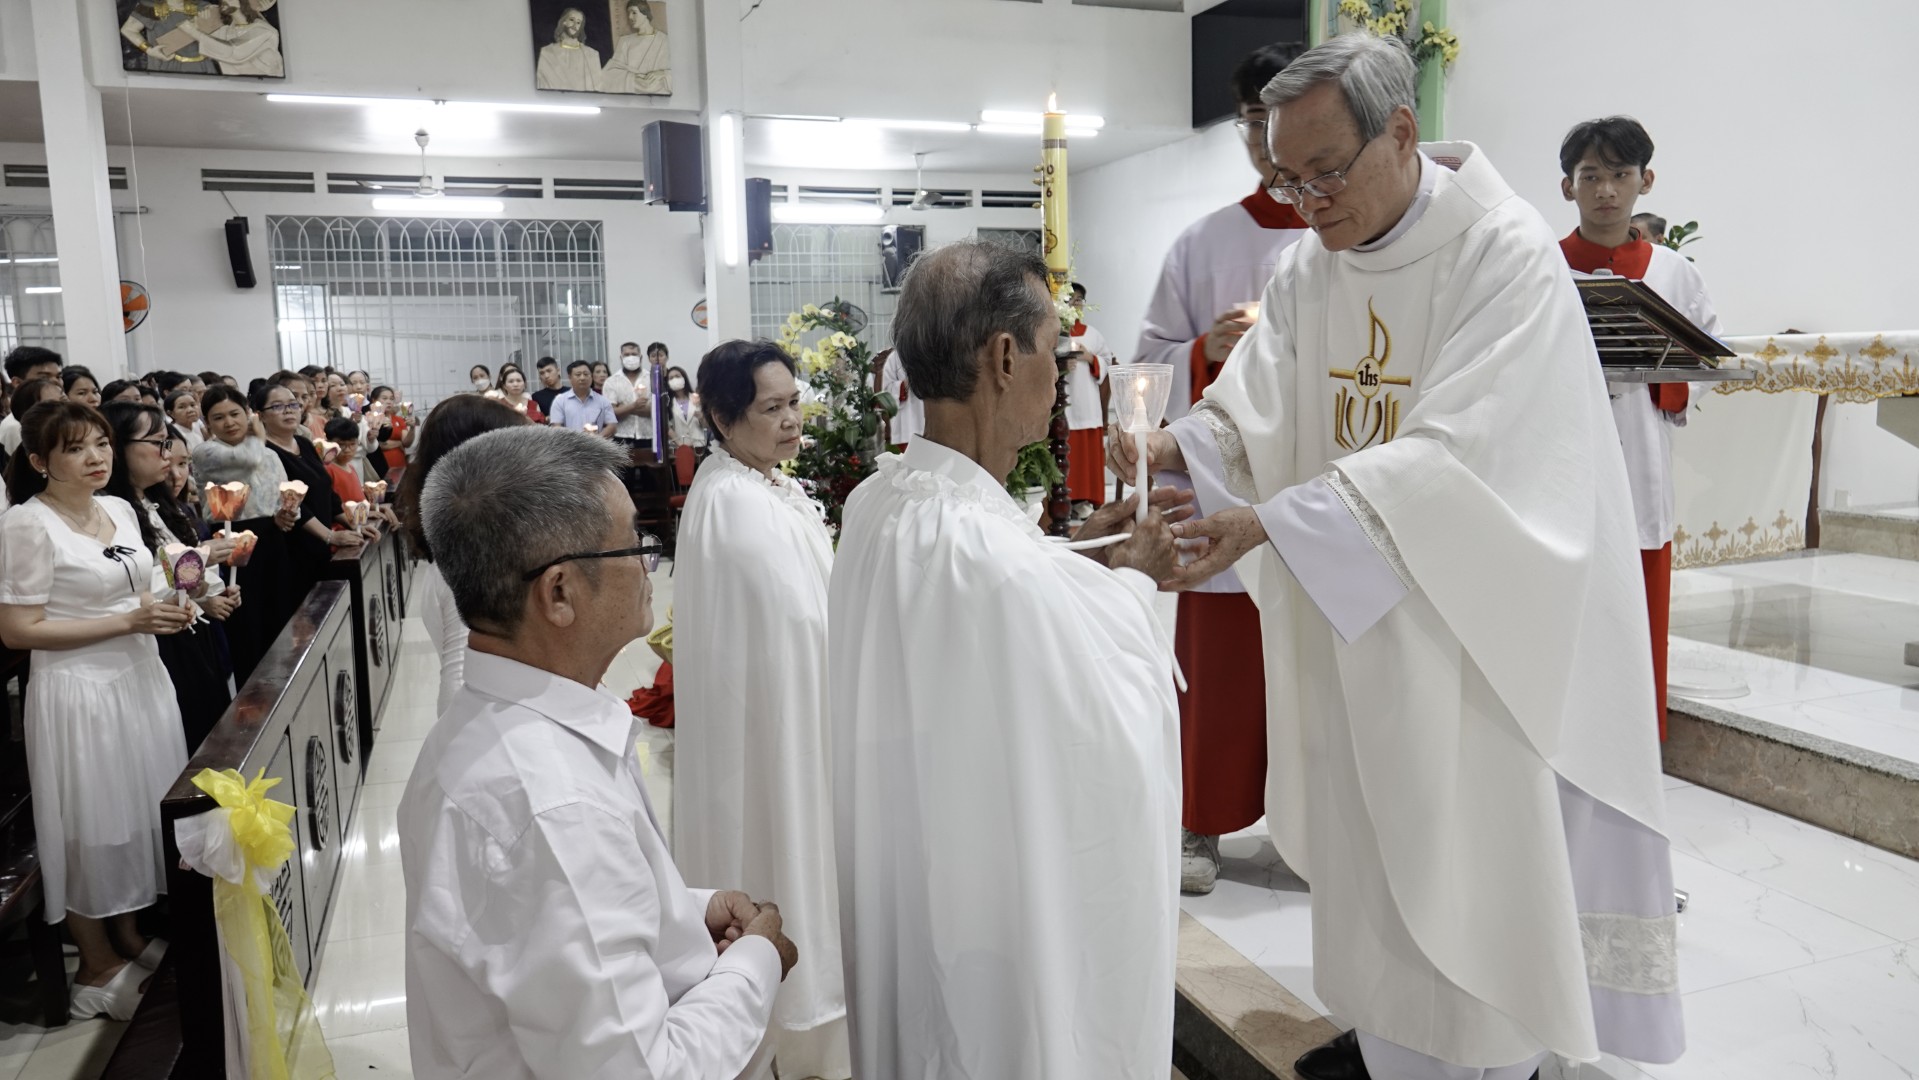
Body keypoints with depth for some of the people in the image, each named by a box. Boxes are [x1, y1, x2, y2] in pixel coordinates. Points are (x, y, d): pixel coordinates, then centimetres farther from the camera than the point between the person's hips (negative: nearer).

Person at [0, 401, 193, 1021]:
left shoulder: (120, 510, 8)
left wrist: (166, 608, 0)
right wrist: (129, 621, -19)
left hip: (139, 679, 7)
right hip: (79, 693, -7)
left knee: (139, 812, 16)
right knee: (90, 825, 6)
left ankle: (129, 937, 34)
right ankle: (98, 965, 23)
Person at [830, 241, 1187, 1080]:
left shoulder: (879, 502, -7)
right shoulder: (999, 562, -34)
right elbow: (1120, 732, -20)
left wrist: (1072, 557, 6)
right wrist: (1130, 582, -6)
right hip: (1011, 911, -8)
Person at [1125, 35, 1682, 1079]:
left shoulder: (1505, 253, -17)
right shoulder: (1307, 265, 4)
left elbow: (1458, 452, -28)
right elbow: (1254, 409, -2)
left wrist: (1272, 522, -36)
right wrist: (1173, 444, -23)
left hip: (1475, 617, -6)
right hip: (1353, 611, 6)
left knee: (1469, 852, 4)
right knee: (1366, 828, 15)